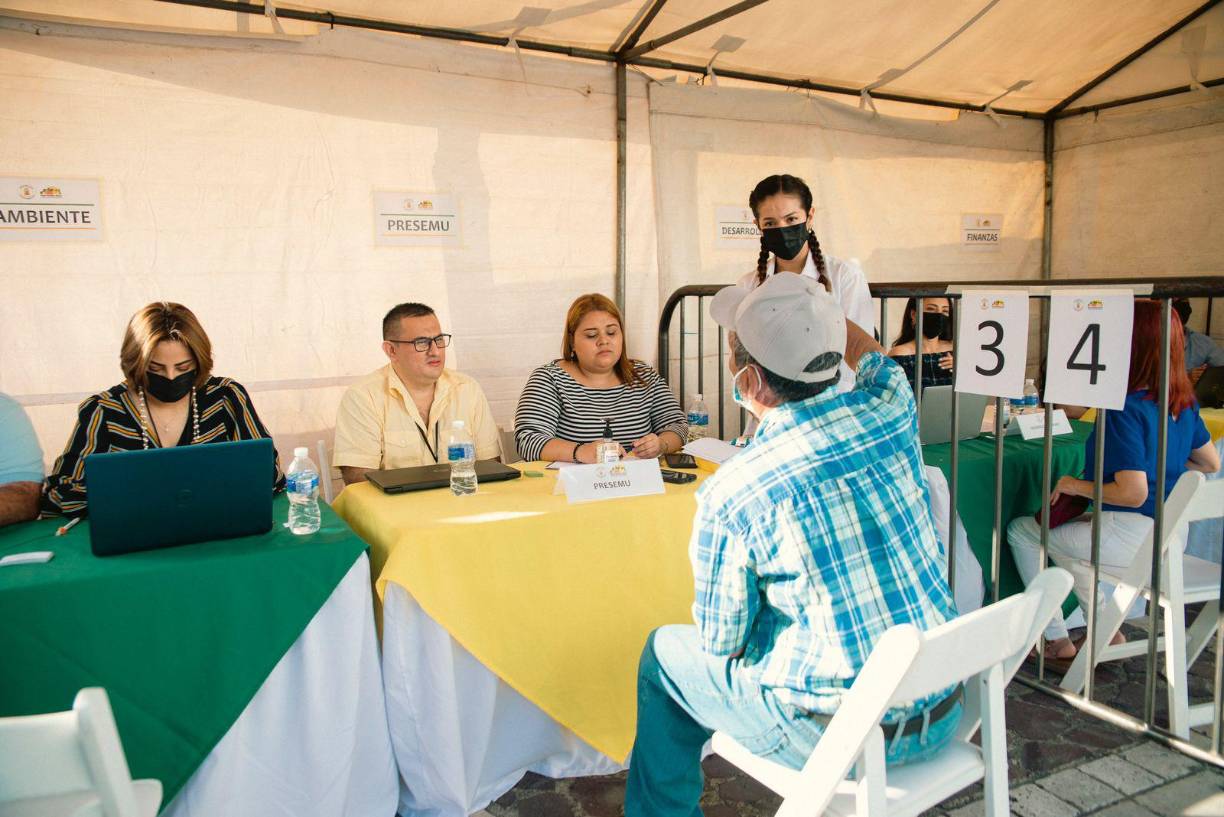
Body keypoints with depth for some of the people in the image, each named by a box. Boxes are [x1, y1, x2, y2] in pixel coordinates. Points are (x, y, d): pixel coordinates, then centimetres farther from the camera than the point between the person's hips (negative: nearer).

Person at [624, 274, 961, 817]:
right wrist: (810, 304, 20)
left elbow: (721, 642, -8)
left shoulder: (729, 495, -23)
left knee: (665, 652, 15)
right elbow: (871, 355, 18)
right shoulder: (888, 409, -10)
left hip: (841, 737, -6)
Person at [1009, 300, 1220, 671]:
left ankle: (1057, 643, 15)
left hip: (1132, 536, -9)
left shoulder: (1125, 411, -24)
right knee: (1066, 532, 29)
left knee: (1021, 531, 7)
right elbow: (1211, 463, 15)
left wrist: (1076, 486, -14)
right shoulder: (1184, 403, 2)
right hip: (1169, 529, 9)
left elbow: (1133, 493, -27)